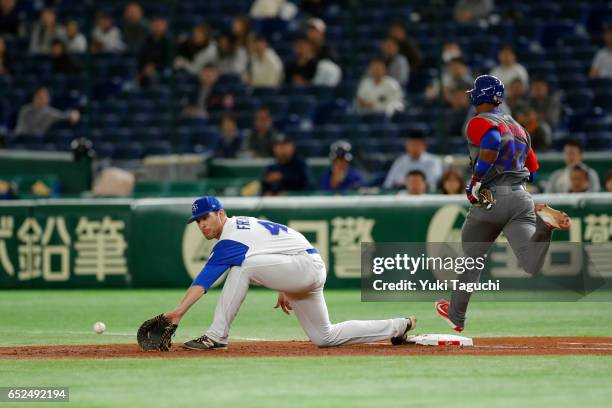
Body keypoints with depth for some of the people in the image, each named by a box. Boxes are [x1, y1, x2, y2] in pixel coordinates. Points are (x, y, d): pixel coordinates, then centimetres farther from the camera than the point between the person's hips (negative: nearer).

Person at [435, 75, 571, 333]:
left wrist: (476, 181, -15)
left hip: (490, 199, -4)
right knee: (532, 266, -17)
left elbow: (492, 139, -22)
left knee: (471, 259, 16)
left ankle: (456, 316, 28)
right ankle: (543, 222, -40)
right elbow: (532, 169, 26)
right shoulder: (518, 127, 25)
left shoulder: (478, 123, 2)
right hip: (522, 197, 5)